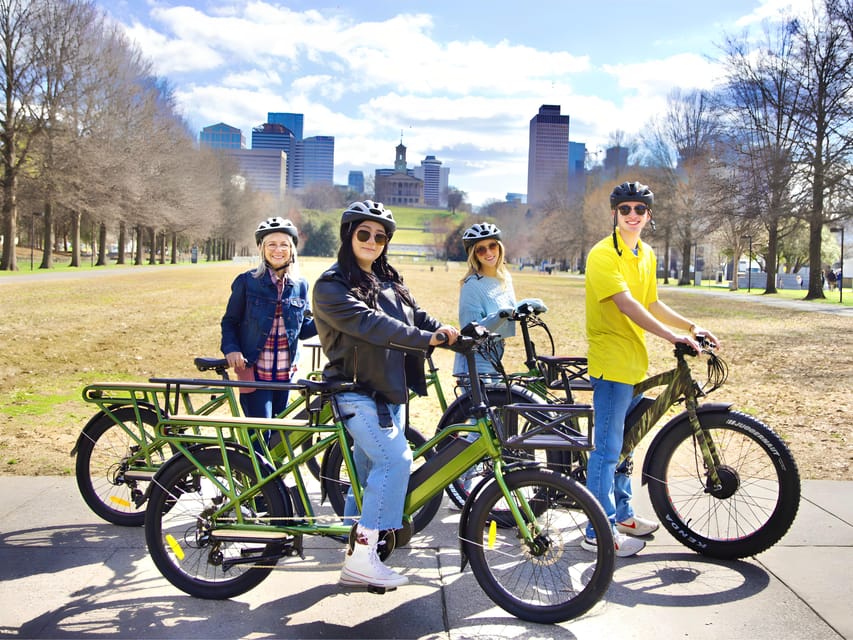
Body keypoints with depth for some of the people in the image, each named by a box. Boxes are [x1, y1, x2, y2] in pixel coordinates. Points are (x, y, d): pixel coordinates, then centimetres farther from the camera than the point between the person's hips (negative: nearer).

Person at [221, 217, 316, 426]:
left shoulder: (300, 285, 5)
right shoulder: (247, 282, -4)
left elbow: (303, 329, 9)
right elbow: (230, 321, 1)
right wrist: (231, 349, -16)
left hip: (284, 374, 4)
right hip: (254, 372, -4)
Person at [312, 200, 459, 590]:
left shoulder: (389, 282, 17)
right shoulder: (332, 285, -8)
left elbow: (417, 316, 9)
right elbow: (370, 324, -21)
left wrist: (453, 333, -12)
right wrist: (427, 339, -28)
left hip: (388, 392, 8)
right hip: (356, 391, -8)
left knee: (369, 473, 10)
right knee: (396, 459, -21)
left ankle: (355, 561, 19)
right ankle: (362, 556, -13)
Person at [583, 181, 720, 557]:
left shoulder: (647, 256, 15)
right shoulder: (603, 254, -14)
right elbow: (626, 304, -24)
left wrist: (691, 327, 8)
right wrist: (672, 336, -29)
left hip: (634, 362, 9)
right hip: (610, 360, -9)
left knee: (623, 445, 18)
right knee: (607, 448, -5)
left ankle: (622, 515, 31)